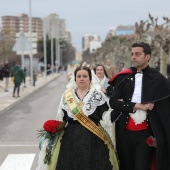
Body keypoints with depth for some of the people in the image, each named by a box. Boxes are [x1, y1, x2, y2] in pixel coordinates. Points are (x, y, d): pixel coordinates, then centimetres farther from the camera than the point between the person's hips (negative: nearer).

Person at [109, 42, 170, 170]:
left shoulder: (158, 79, -4)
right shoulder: (124, 77, 3)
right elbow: (113, 101, -4)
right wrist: (137, 106, -17)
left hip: (145, 133, -3)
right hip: (125, 131, 3)